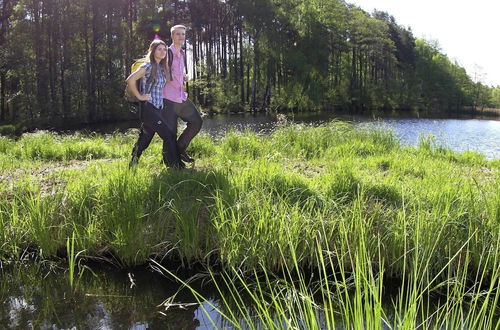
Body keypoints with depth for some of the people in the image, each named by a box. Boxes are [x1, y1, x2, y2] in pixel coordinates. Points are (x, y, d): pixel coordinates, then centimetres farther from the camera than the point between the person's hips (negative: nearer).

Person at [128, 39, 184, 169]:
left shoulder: (162, 67, 14)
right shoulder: (148, 66, -10)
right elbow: (130, 80, -17)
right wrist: (139, 96, -13)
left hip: (157, 108, 8)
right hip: (148, 108, -8)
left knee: (145, 139, 13)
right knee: (169, 135, -13)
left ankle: (132, 165, 23)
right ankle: (176, 166, -8)